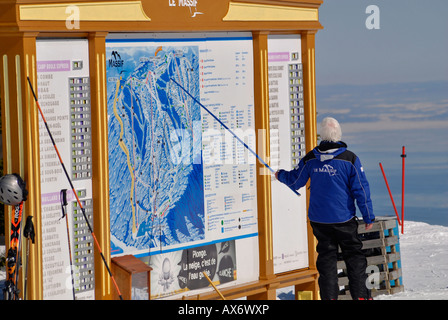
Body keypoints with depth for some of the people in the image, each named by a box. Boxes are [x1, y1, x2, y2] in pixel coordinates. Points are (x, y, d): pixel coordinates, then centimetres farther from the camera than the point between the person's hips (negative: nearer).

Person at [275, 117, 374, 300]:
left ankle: (329, 296, 8)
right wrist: (368, 216, -2)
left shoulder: (310, 158, -3)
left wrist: (281, 175, 31)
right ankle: (360, 295, 6)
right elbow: (361, 189, -9)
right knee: (354, 255, 8)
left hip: (319, 220, 3)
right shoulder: (350, 159, -11)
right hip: (344, 218, -3)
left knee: (326, 257, 10)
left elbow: (295, 181, 9)